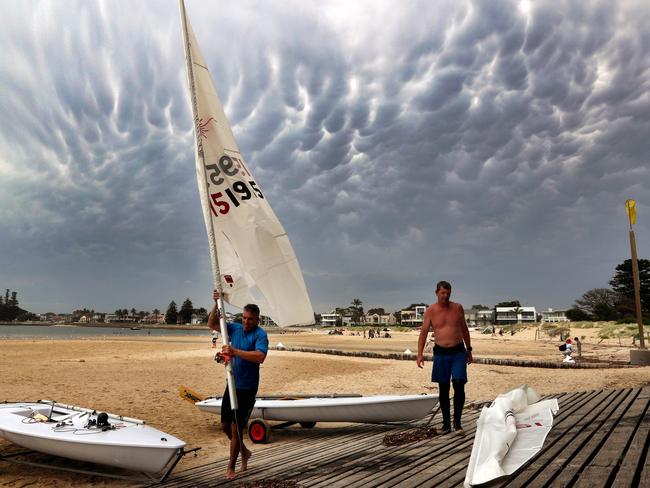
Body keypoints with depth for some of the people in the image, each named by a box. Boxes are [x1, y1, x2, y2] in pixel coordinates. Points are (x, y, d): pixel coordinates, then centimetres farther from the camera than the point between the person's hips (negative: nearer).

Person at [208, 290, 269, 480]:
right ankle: (244, 452, 37)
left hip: (247, 389, -7)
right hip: (232, 385, 7)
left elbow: (260, 357, -30)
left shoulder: (260, 334, -14)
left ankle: (231, 467, 16)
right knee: (225, 425, 15)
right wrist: (217, 305, -9)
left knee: (236, 428, -1)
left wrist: (235, 351, -33)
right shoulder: (235, 329, 4)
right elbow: (212, 324, 6)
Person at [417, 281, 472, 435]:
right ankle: (446, 423, 17)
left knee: (459, 386, -8)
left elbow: (464, 329, 14)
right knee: (443, 389, 6)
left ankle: (457, 422, 4)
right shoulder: (430, 311, -3)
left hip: (458, 352, 1)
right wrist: (419, 354, -12)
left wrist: (469, 349, 15)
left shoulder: (458, 308, 3)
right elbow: (423, 332, -4)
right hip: (440, 353, 0)